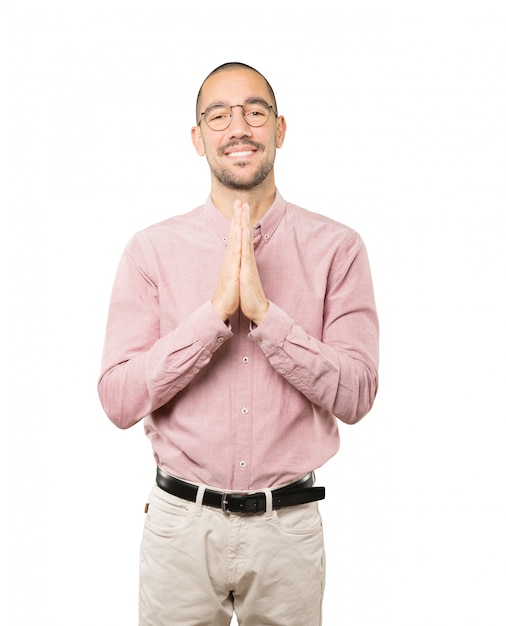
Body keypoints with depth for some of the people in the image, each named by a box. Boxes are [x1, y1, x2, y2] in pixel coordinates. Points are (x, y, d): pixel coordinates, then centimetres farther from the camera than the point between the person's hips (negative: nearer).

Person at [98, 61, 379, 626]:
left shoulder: (336, 248, -4)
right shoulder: (151, 250, -3)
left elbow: (354, 397, -10)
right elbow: (119, 401, -10)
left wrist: (265, 312, -20)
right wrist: (215, 310, -20)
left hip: (289, 524, 0)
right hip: (181, 521, 0)